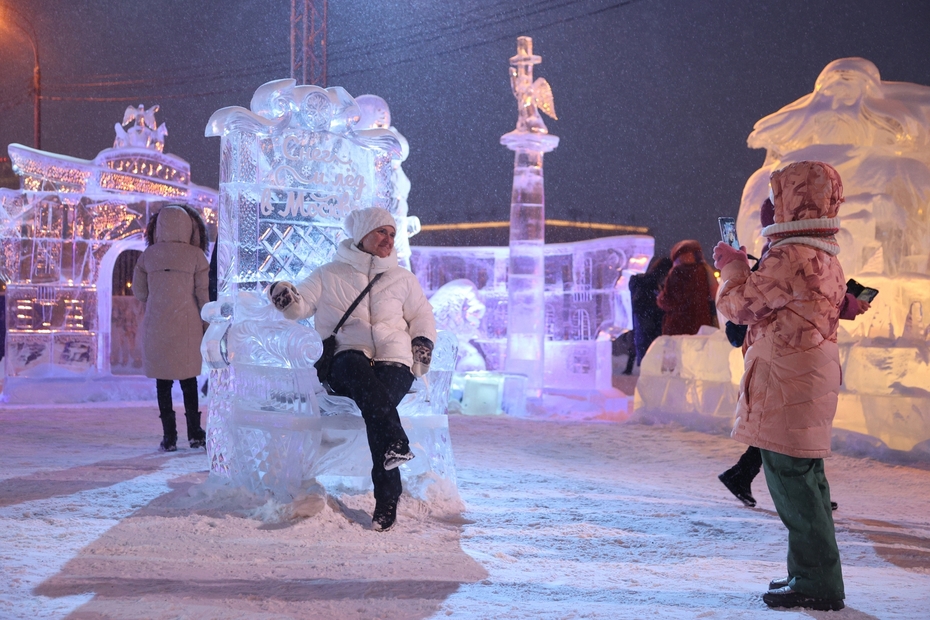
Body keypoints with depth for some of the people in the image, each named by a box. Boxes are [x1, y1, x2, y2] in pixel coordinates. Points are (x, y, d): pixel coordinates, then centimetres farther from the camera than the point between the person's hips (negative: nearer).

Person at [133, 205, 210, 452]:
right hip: (186, 323, -1)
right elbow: (203, 293, -2)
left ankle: (169, 436, 7)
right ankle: (194, 434, 13)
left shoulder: (148, 255, 2)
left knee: (163, 381, 7)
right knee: (188, 378, 11)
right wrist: (207, 322, 7)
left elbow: (139, 292, 6)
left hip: (156, 323, 1)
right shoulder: (195, 255, -3)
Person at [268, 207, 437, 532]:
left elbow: (422, 316, 27)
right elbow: (301, 305, 9)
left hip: (394, 362, 1)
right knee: (354, 363, -39)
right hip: (344, 365, -1)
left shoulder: (402, 279, 21)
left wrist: (422, 347, 9)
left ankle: (387, 497, -31)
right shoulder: (329, 276, 15)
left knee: (376, 405, -31)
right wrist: (285, 295, -14)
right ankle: (394, 442, -53)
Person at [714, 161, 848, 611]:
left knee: (790, 478, -4)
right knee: (805, 478, 15)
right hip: (810, 383, 10)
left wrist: (731, 267, 7)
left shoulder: (789, 258, -17)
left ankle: (817, 582, 2)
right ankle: (814, 575, 24)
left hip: (786, 386, -10)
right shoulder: (826, 258, 14)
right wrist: (747, 269, 21)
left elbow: (737, 305, -10)